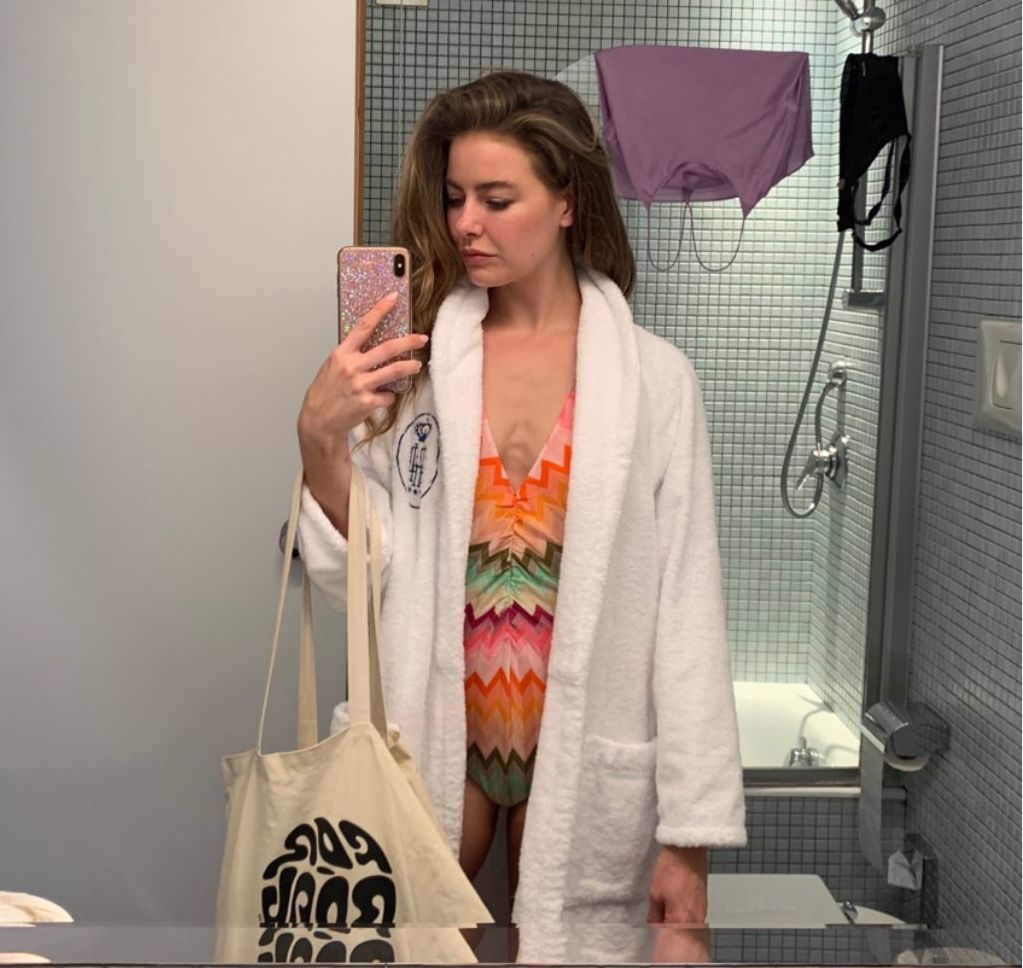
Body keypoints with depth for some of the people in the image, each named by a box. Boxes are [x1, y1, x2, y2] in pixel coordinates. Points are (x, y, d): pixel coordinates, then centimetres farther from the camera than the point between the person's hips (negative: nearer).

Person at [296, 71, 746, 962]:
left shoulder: (655, 379, -6)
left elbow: (686, 611, -6)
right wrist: (321, 436, -17)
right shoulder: (413, 361, -2)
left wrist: (691, 831, -7)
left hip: (583, 758, -1)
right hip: (431, 740, 1)